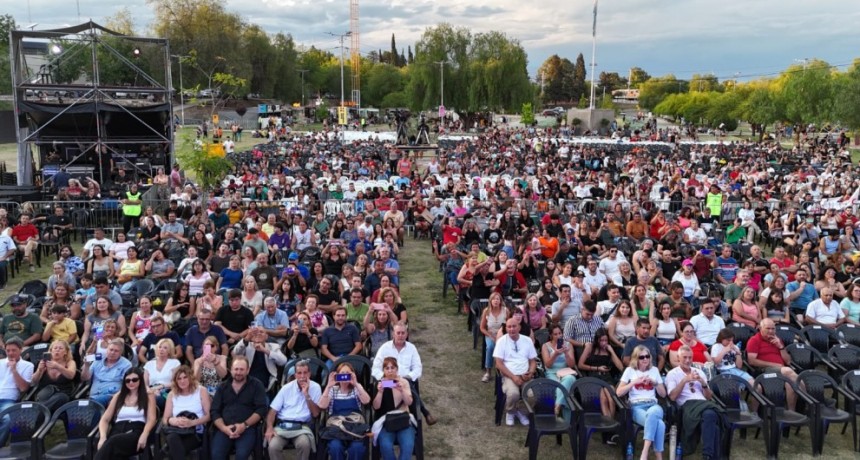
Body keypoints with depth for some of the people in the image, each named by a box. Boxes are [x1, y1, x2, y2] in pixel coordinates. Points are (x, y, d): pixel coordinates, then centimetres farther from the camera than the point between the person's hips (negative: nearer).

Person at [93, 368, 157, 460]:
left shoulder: (148, 396, 14)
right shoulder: (118, 396, 23)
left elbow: (151, 419, 2)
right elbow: (105, 420, 16)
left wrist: (144, 435, -19)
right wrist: (103, 437, -5)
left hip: (136, 433, -2)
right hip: (117, 431, 3)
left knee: (112, 442, -37)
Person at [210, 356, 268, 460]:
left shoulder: (256, 385, 8)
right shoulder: (222, 387, 17)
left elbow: (261, 409, -1)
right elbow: (215, 412, 10)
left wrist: (245, 425, -14)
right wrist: (224, 428, -9)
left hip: (247, 428, -2)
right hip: (225, 428, 2)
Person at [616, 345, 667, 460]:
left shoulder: (654, 370, 17)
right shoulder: (630, 370, 9)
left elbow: (663, 394, 18)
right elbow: (618, 392, 1)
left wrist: (655, 383, -1)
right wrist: (634, 382, -7)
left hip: (653, 405, 2)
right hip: (637, 407, -2)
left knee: (652, 413, -40)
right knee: (660, 424, -36)